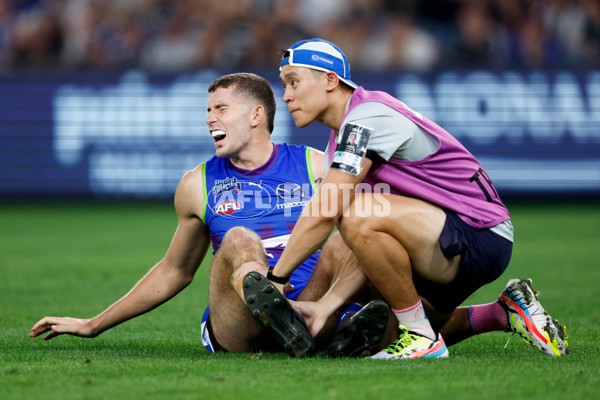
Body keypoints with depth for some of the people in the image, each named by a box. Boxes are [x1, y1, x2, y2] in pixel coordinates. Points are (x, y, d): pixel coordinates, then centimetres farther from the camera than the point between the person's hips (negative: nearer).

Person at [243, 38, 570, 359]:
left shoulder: (368, 116, -18)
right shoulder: (340, 142, 12)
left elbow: (324, 213, -25)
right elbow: (370, 250, 7)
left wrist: (276, 278, -16)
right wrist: (328, 304, -6)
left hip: (481, 235, -11)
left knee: (360, 216, -31)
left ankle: (422, 339, -17)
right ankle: (503, 314, 21)